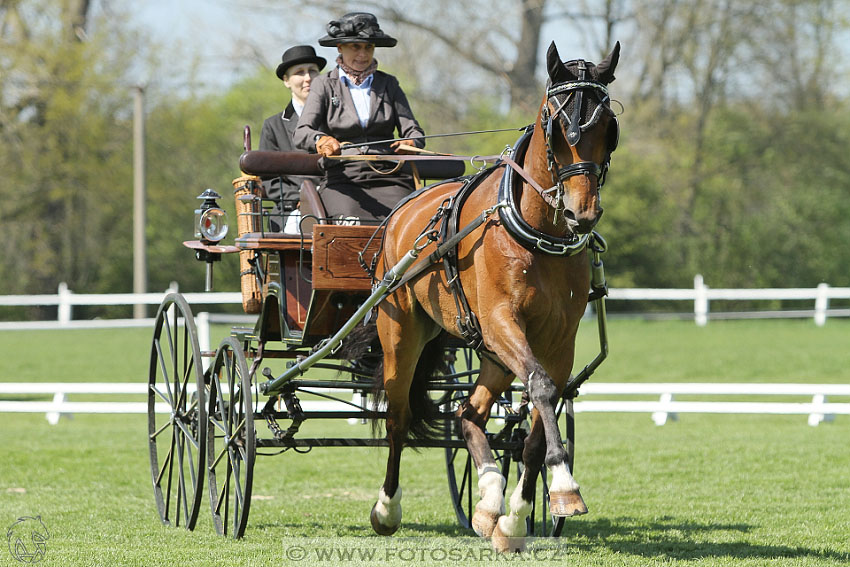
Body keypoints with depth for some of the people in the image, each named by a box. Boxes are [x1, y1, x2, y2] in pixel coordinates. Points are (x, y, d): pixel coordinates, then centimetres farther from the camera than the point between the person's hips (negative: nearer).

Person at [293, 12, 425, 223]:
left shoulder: (388, 85, 17)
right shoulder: (324, 85, 11)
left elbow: (414, 131, 9)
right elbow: (301, 133, -2)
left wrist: (410, 143, -17)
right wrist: (320, 140, -27)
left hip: (387, 178, 1)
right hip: (341, 179, -1)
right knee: (351, 224, -31)